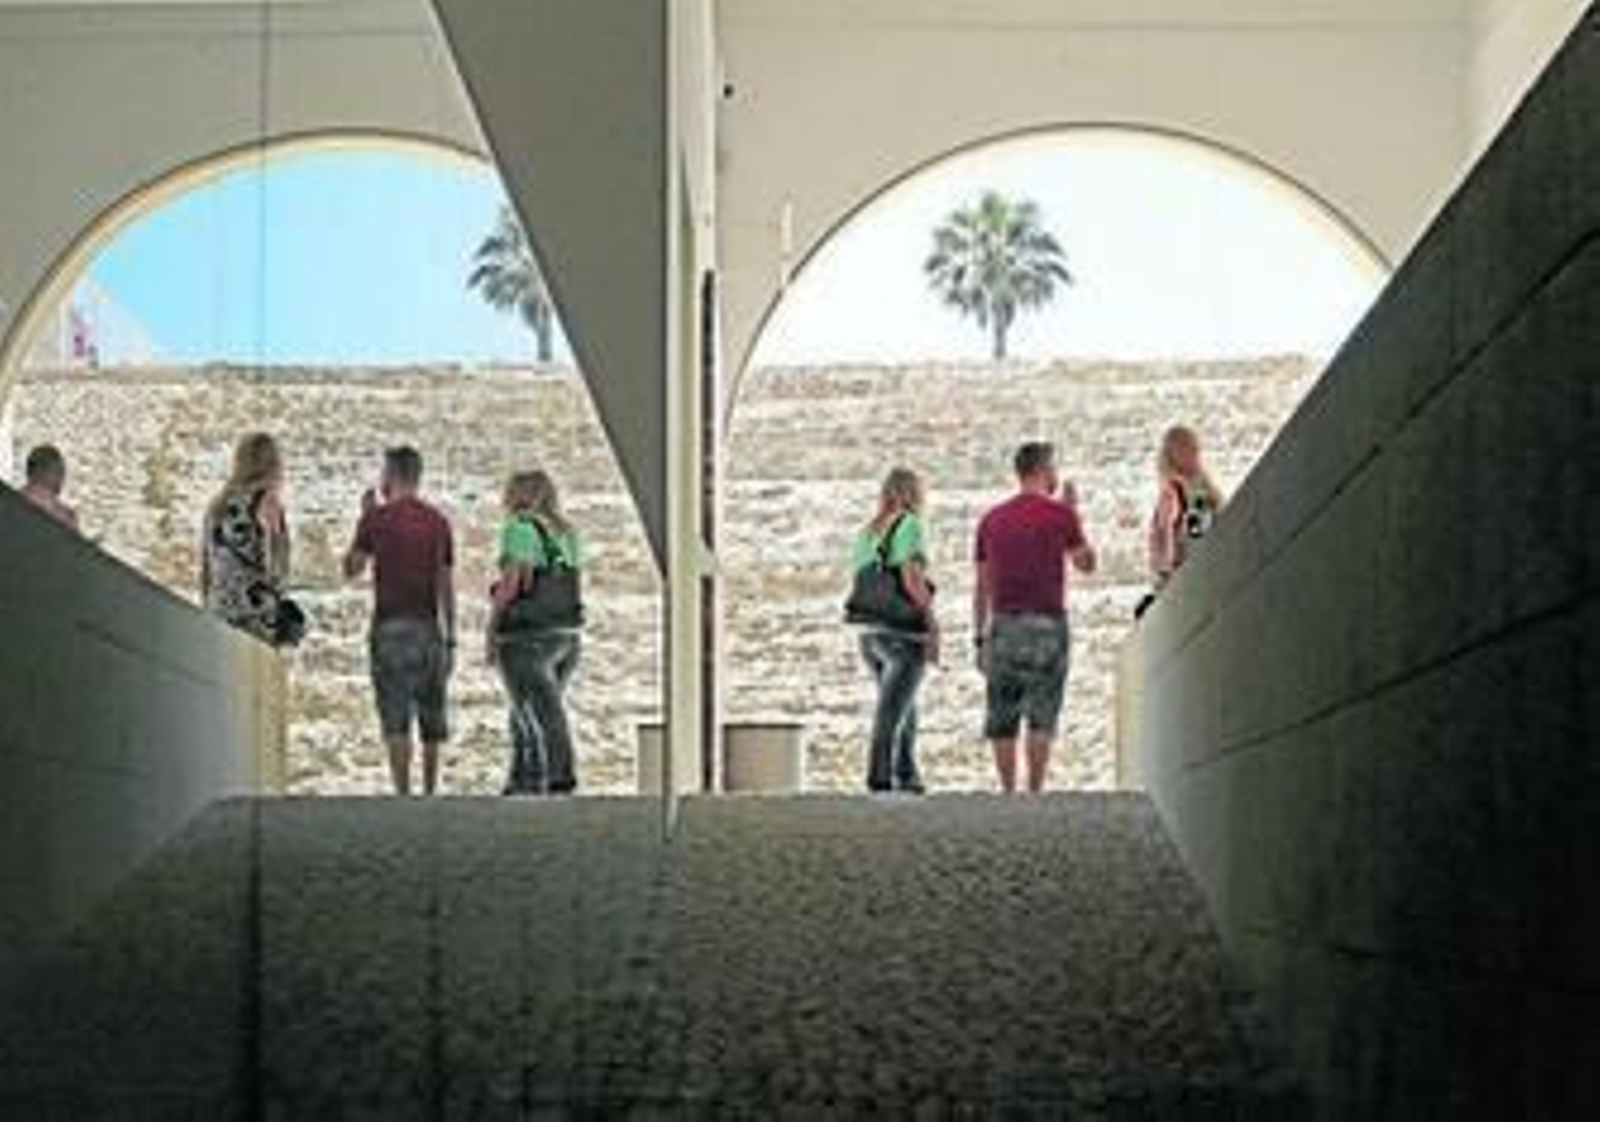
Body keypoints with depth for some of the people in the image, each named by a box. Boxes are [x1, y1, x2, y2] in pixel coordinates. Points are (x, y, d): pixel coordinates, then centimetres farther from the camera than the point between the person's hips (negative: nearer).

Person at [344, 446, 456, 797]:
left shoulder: (378, 518, -4)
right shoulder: (438, 522, 8)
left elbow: (352, 569, 6)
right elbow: (446, 587, 8)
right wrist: (450, 639, 12)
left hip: (391, 626, -4)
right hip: (428, 627, 4)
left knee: (396, 718, -6)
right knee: (432, 718, 11)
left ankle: (403, 794, -12)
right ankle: (429, 792, 15)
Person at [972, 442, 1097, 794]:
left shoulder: (992, 520, 9)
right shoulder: (1060, 514, -3)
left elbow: (981, 587, 10)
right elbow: (1086, 563, 11)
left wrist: (980, 638, 14)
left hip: (1003, 624, 3)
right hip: (1046, 623, -3)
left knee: (1002, 718, 7)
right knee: (1041, 716, 0)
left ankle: (1008, 793, 7)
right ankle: (1034, 791, -4)